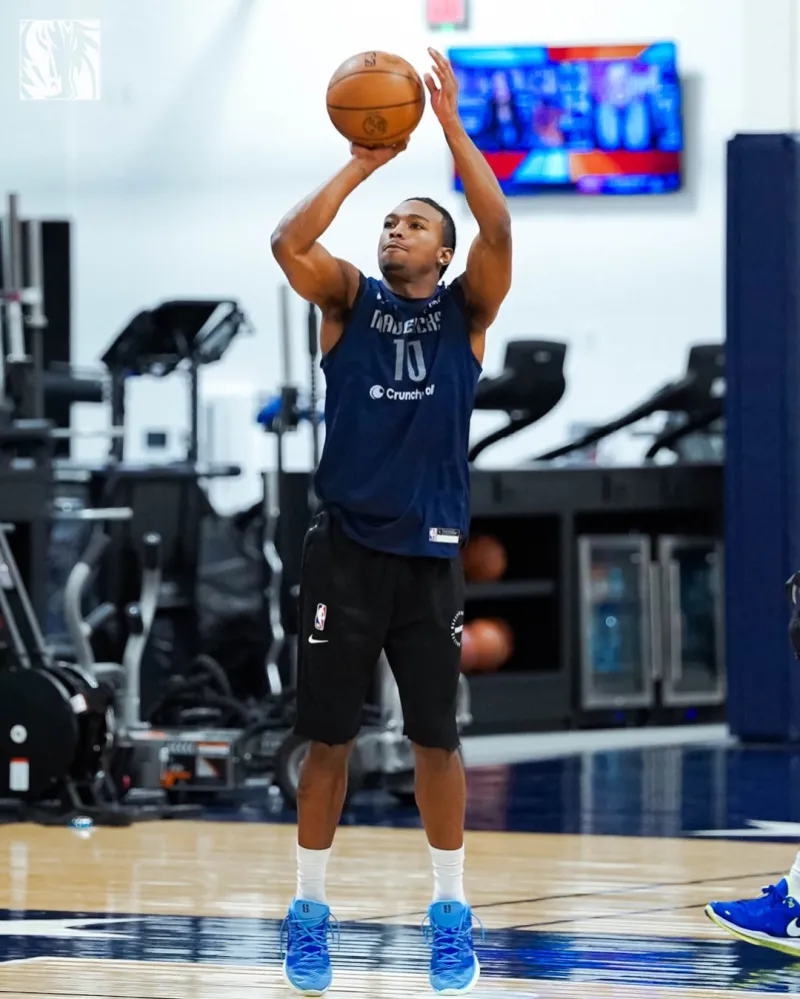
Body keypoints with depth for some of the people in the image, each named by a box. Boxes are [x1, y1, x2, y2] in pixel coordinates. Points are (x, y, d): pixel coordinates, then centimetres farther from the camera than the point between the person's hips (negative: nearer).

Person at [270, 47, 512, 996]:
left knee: (435, 738, 4)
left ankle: (451, 912, 16)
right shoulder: (347, 300, 5)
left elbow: (498, 228, -13)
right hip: (345, 548, 0)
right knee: (327, 736, 3)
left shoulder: (466, 309, 4)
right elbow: (288, 243, -14)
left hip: (429, 552, 0)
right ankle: (308, 909, 13)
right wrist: (360, 165, -12)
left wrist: (450, 125, -14)